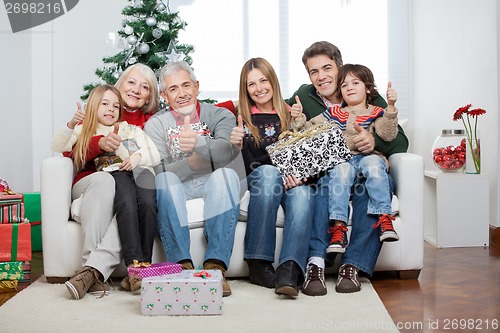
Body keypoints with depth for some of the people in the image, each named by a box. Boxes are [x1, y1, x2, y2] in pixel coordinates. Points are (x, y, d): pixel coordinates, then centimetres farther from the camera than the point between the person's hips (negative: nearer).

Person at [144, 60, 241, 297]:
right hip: (177, 189, 0)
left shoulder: (220, 116, 6)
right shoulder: (156, 125, 8)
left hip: (212, 185, 0)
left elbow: (229, 149, -18)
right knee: (165, 179, -31)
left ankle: (215, 265, -37)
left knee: (226, 174, -31)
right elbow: (158, 171, -9)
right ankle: (181, 264, -36)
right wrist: (196, 161, -19)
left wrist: (198, 143, -37)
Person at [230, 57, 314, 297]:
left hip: (292, 179, 1)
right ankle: (258, 263, -36)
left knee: (303, 192, -34)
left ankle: (289, 269, -50)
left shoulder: (291, 114, 14)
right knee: (268, 172, -36)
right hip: (257, 181, -1)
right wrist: (237, 146, -19)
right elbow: (248, 166, 2)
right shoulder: (241, 119, 10)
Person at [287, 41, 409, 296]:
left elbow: (400, 141, 0)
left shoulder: (371, 102, 7)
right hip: (324, 174, 0)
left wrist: (376, 141, -21)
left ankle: (353, 265, -32)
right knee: (328, 179, -35)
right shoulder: (303, 98, 11)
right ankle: (315, 262, -39)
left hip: (365, 172, 0)